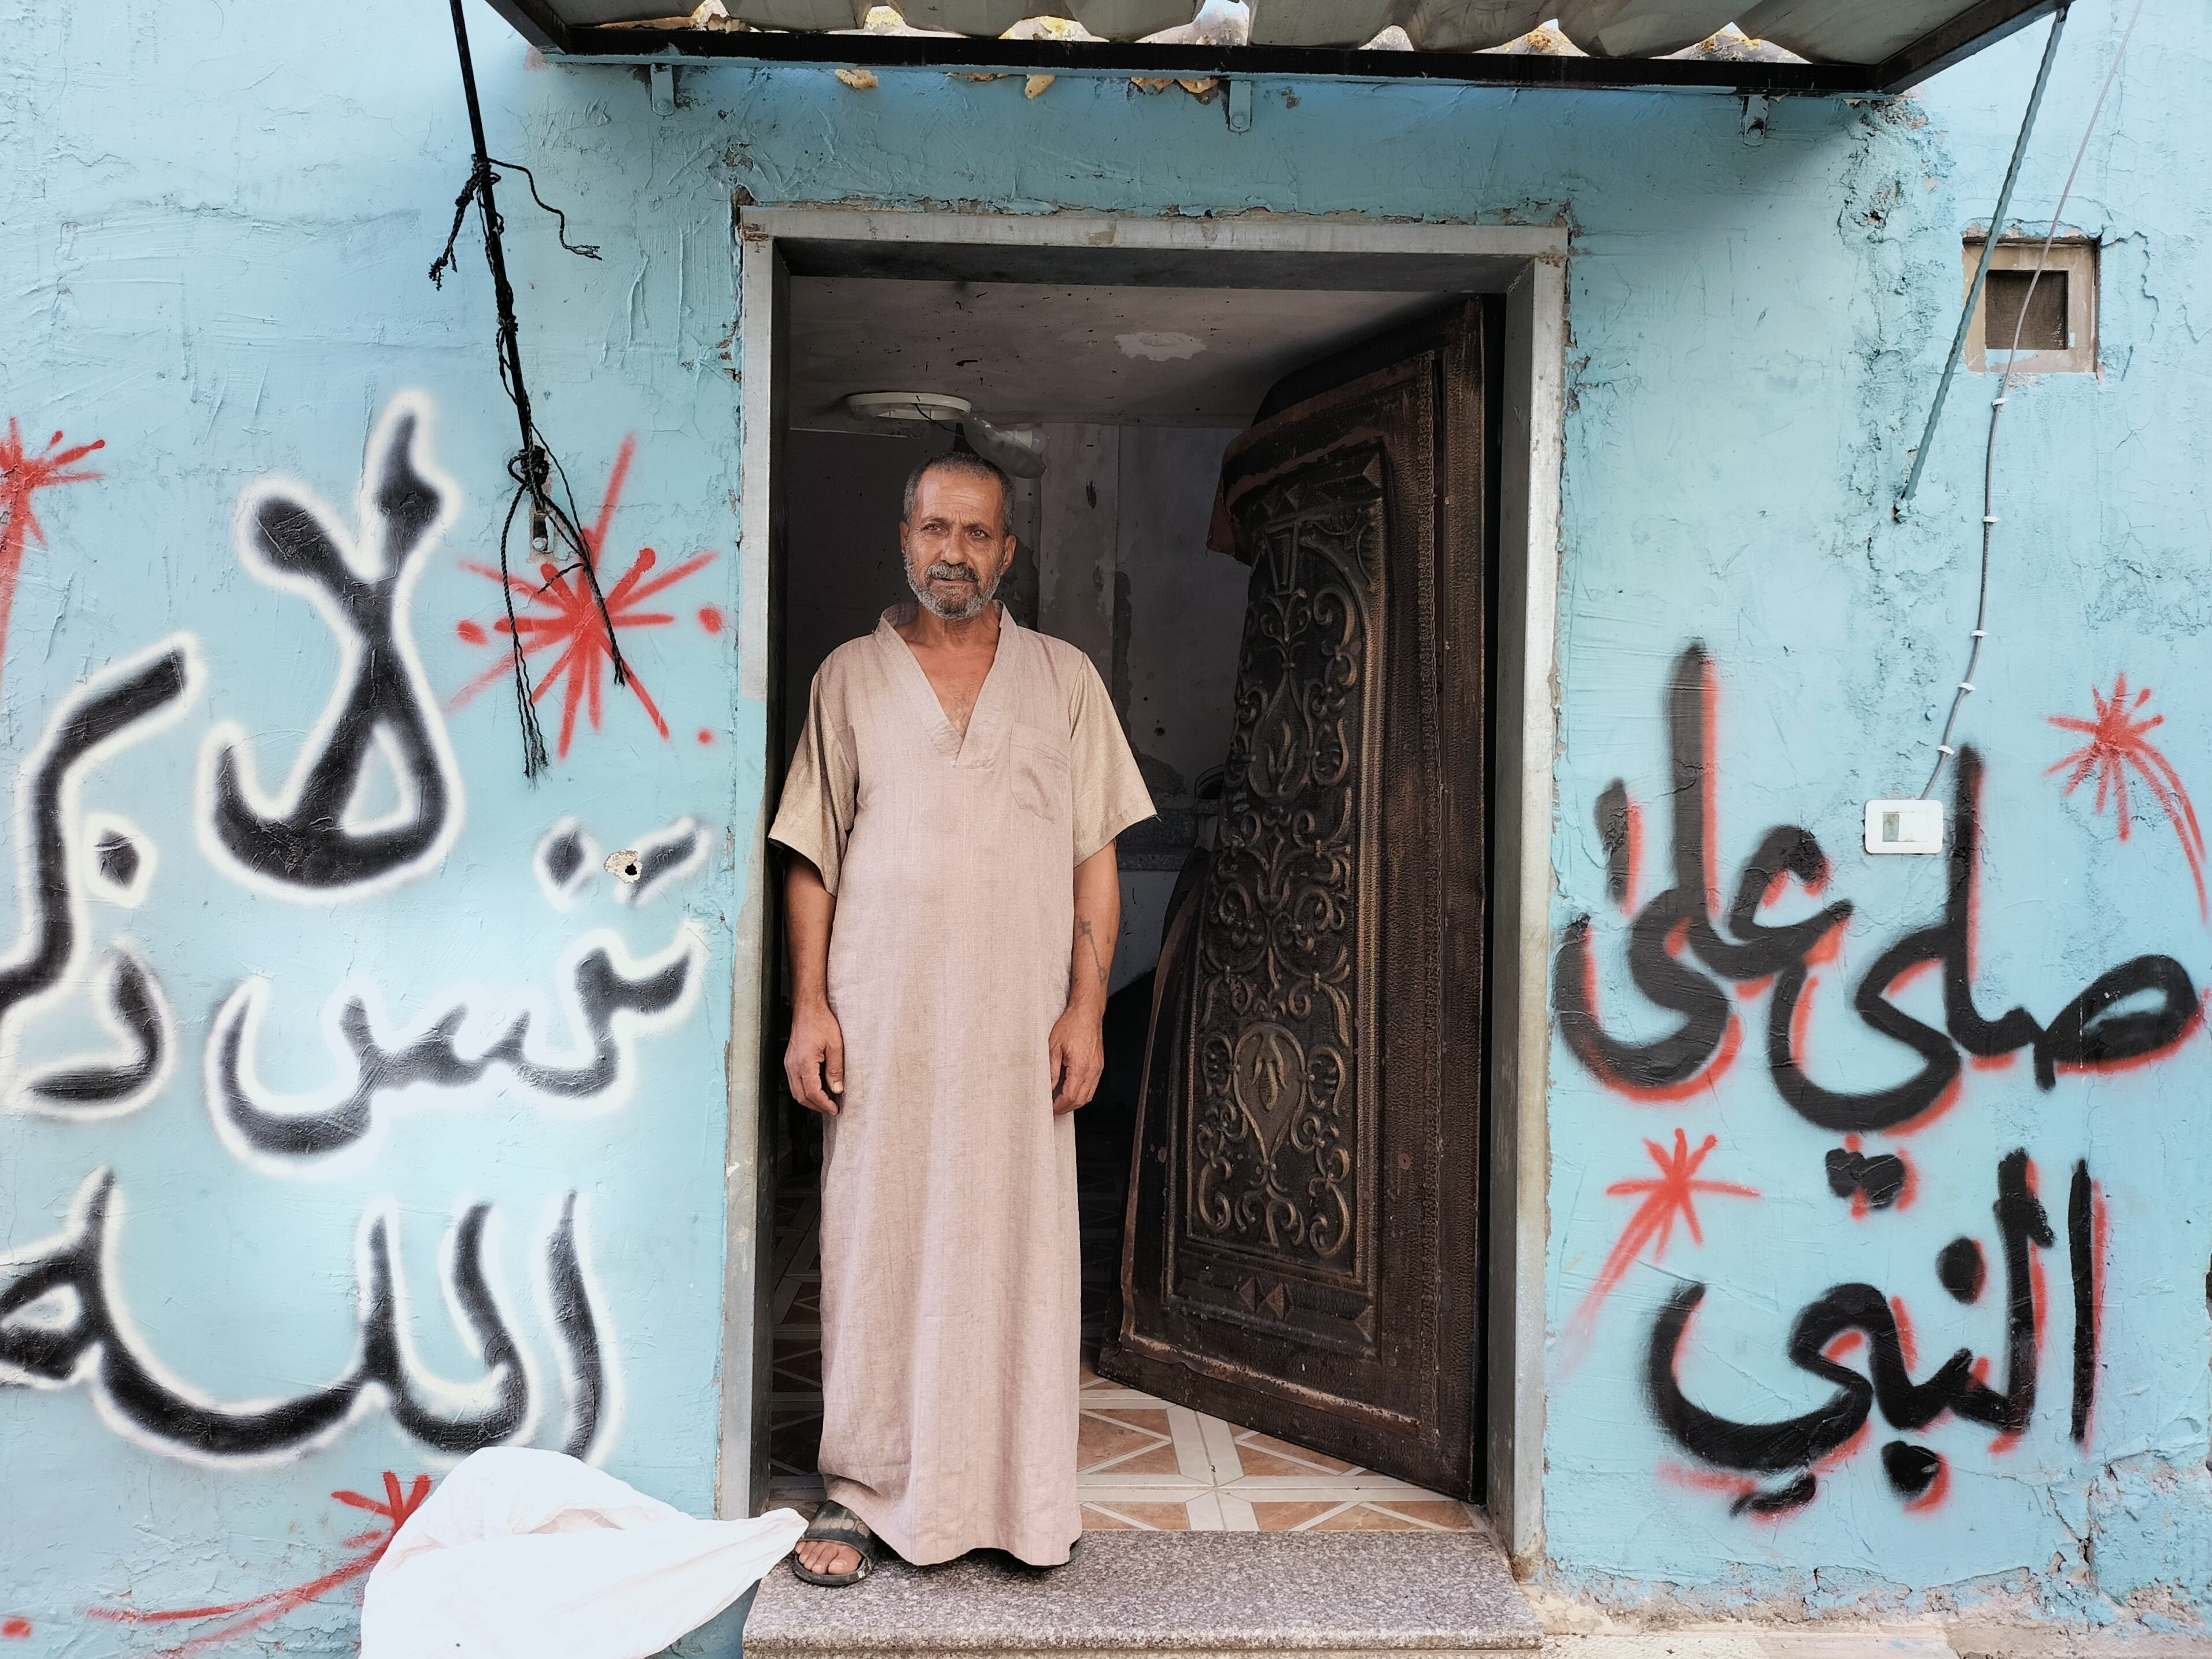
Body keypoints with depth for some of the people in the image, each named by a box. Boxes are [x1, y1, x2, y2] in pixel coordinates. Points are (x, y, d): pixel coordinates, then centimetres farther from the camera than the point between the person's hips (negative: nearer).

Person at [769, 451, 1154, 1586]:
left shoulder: (1063, 679, 8)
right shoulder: (850, 677, 9)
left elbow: (1096, 856, 6)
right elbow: (811, 856, 7)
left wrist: (1086, 1005, -3)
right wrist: (809, 1004, -2)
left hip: (1019, 1027, 0)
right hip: (878, 1023, 0)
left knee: (1018, 1254, 4)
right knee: (876, 1251, 4)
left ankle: (1021, 1501, 18)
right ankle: (864, 1493, 18)